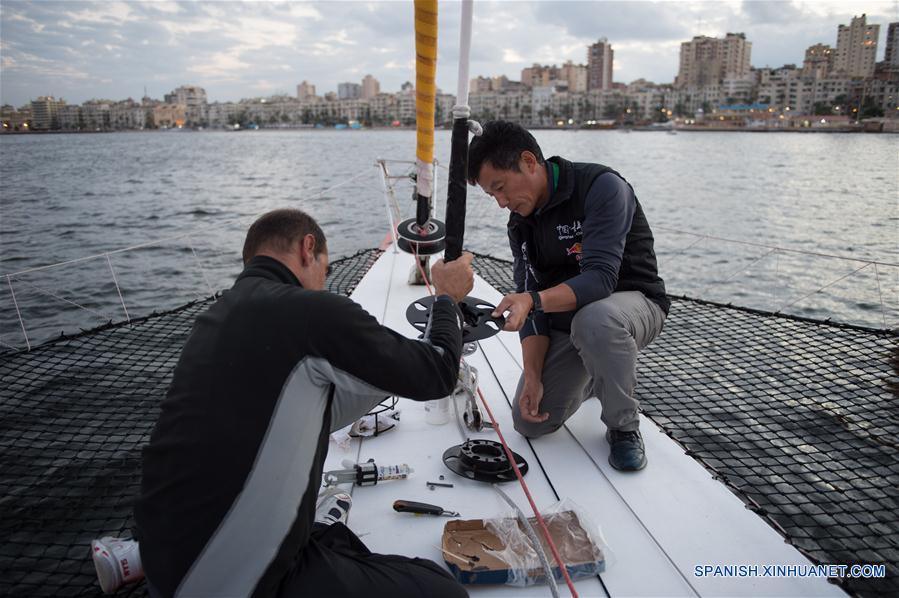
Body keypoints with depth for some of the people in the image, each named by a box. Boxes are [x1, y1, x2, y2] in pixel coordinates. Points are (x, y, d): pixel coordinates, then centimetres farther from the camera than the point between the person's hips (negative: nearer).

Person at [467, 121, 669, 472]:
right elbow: (532, 305, -3)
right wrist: (532, 377, -14)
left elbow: (601, 278, -32)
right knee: (530, 421, -5)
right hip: (567, 320, 6)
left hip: (633, 301, -6)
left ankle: (624, 428, -14)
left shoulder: (601, 186, -21)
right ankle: (593, 376, 26)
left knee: (593, 320, -42)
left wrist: (533, 300, -48)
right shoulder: (521, 222, 0)